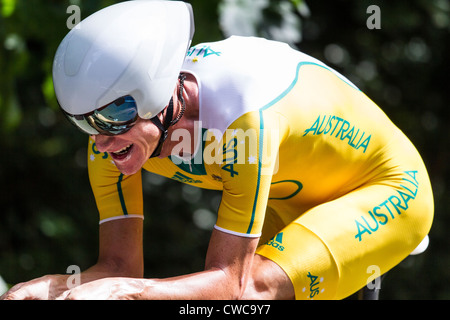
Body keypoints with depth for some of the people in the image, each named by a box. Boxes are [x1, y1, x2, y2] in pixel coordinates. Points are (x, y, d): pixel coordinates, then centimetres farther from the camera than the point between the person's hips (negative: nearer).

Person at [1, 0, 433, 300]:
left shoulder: (243, 118, -40)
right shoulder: (114, 138, -19)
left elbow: (229, 281, -37)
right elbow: (120, 264, -15)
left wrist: (129, 291, -52)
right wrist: (55, 286, -35)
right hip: (294, 199, 7)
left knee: (255, 288, -29)